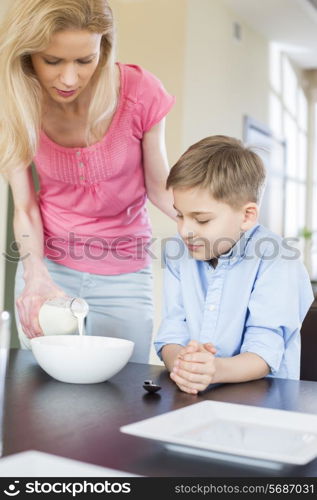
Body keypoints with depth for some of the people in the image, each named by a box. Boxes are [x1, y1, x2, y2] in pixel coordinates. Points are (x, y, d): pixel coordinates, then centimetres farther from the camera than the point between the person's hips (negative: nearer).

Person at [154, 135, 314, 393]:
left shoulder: (276, 259, -9)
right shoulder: (178, 252, 6)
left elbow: (264, 352, -15)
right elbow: (171, 332, 1)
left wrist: (218, 369, -34)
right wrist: (180, 361, -21)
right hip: (188, 393, 4)